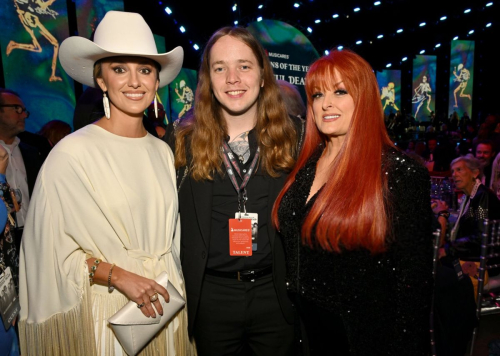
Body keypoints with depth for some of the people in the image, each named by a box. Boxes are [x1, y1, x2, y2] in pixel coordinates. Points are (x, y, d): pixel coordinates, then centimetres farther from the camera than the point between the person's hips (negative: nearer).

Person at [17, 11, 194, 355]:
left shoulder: (163, 152, 2)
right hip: (105, 310, -4)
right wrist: (118, 275, -19)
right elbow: (53, 248, -11)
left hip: (164, 305, 5)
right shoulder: (72, 153, -14)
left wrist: (178, 292, 11)